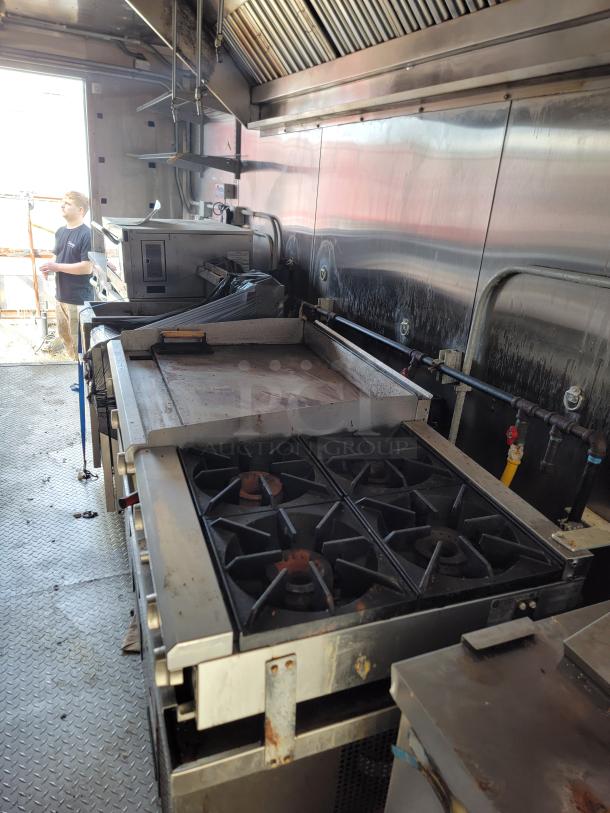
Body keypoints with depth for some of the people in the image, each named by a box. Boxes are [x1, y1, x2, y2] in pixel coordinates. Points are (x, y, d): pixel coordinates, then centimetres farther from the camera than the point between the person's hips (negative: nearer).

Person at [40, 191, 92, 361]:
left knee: (78, 340, 3)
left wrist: (56, 267, -19)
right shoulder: (60, 232, 9)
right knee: (64, 335, 19)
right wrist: (49, 268, -1)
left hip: (78, 299, -8)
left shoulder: (86, 234, -16)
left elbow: (87, 267, -22)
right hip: (60, 295, 8)